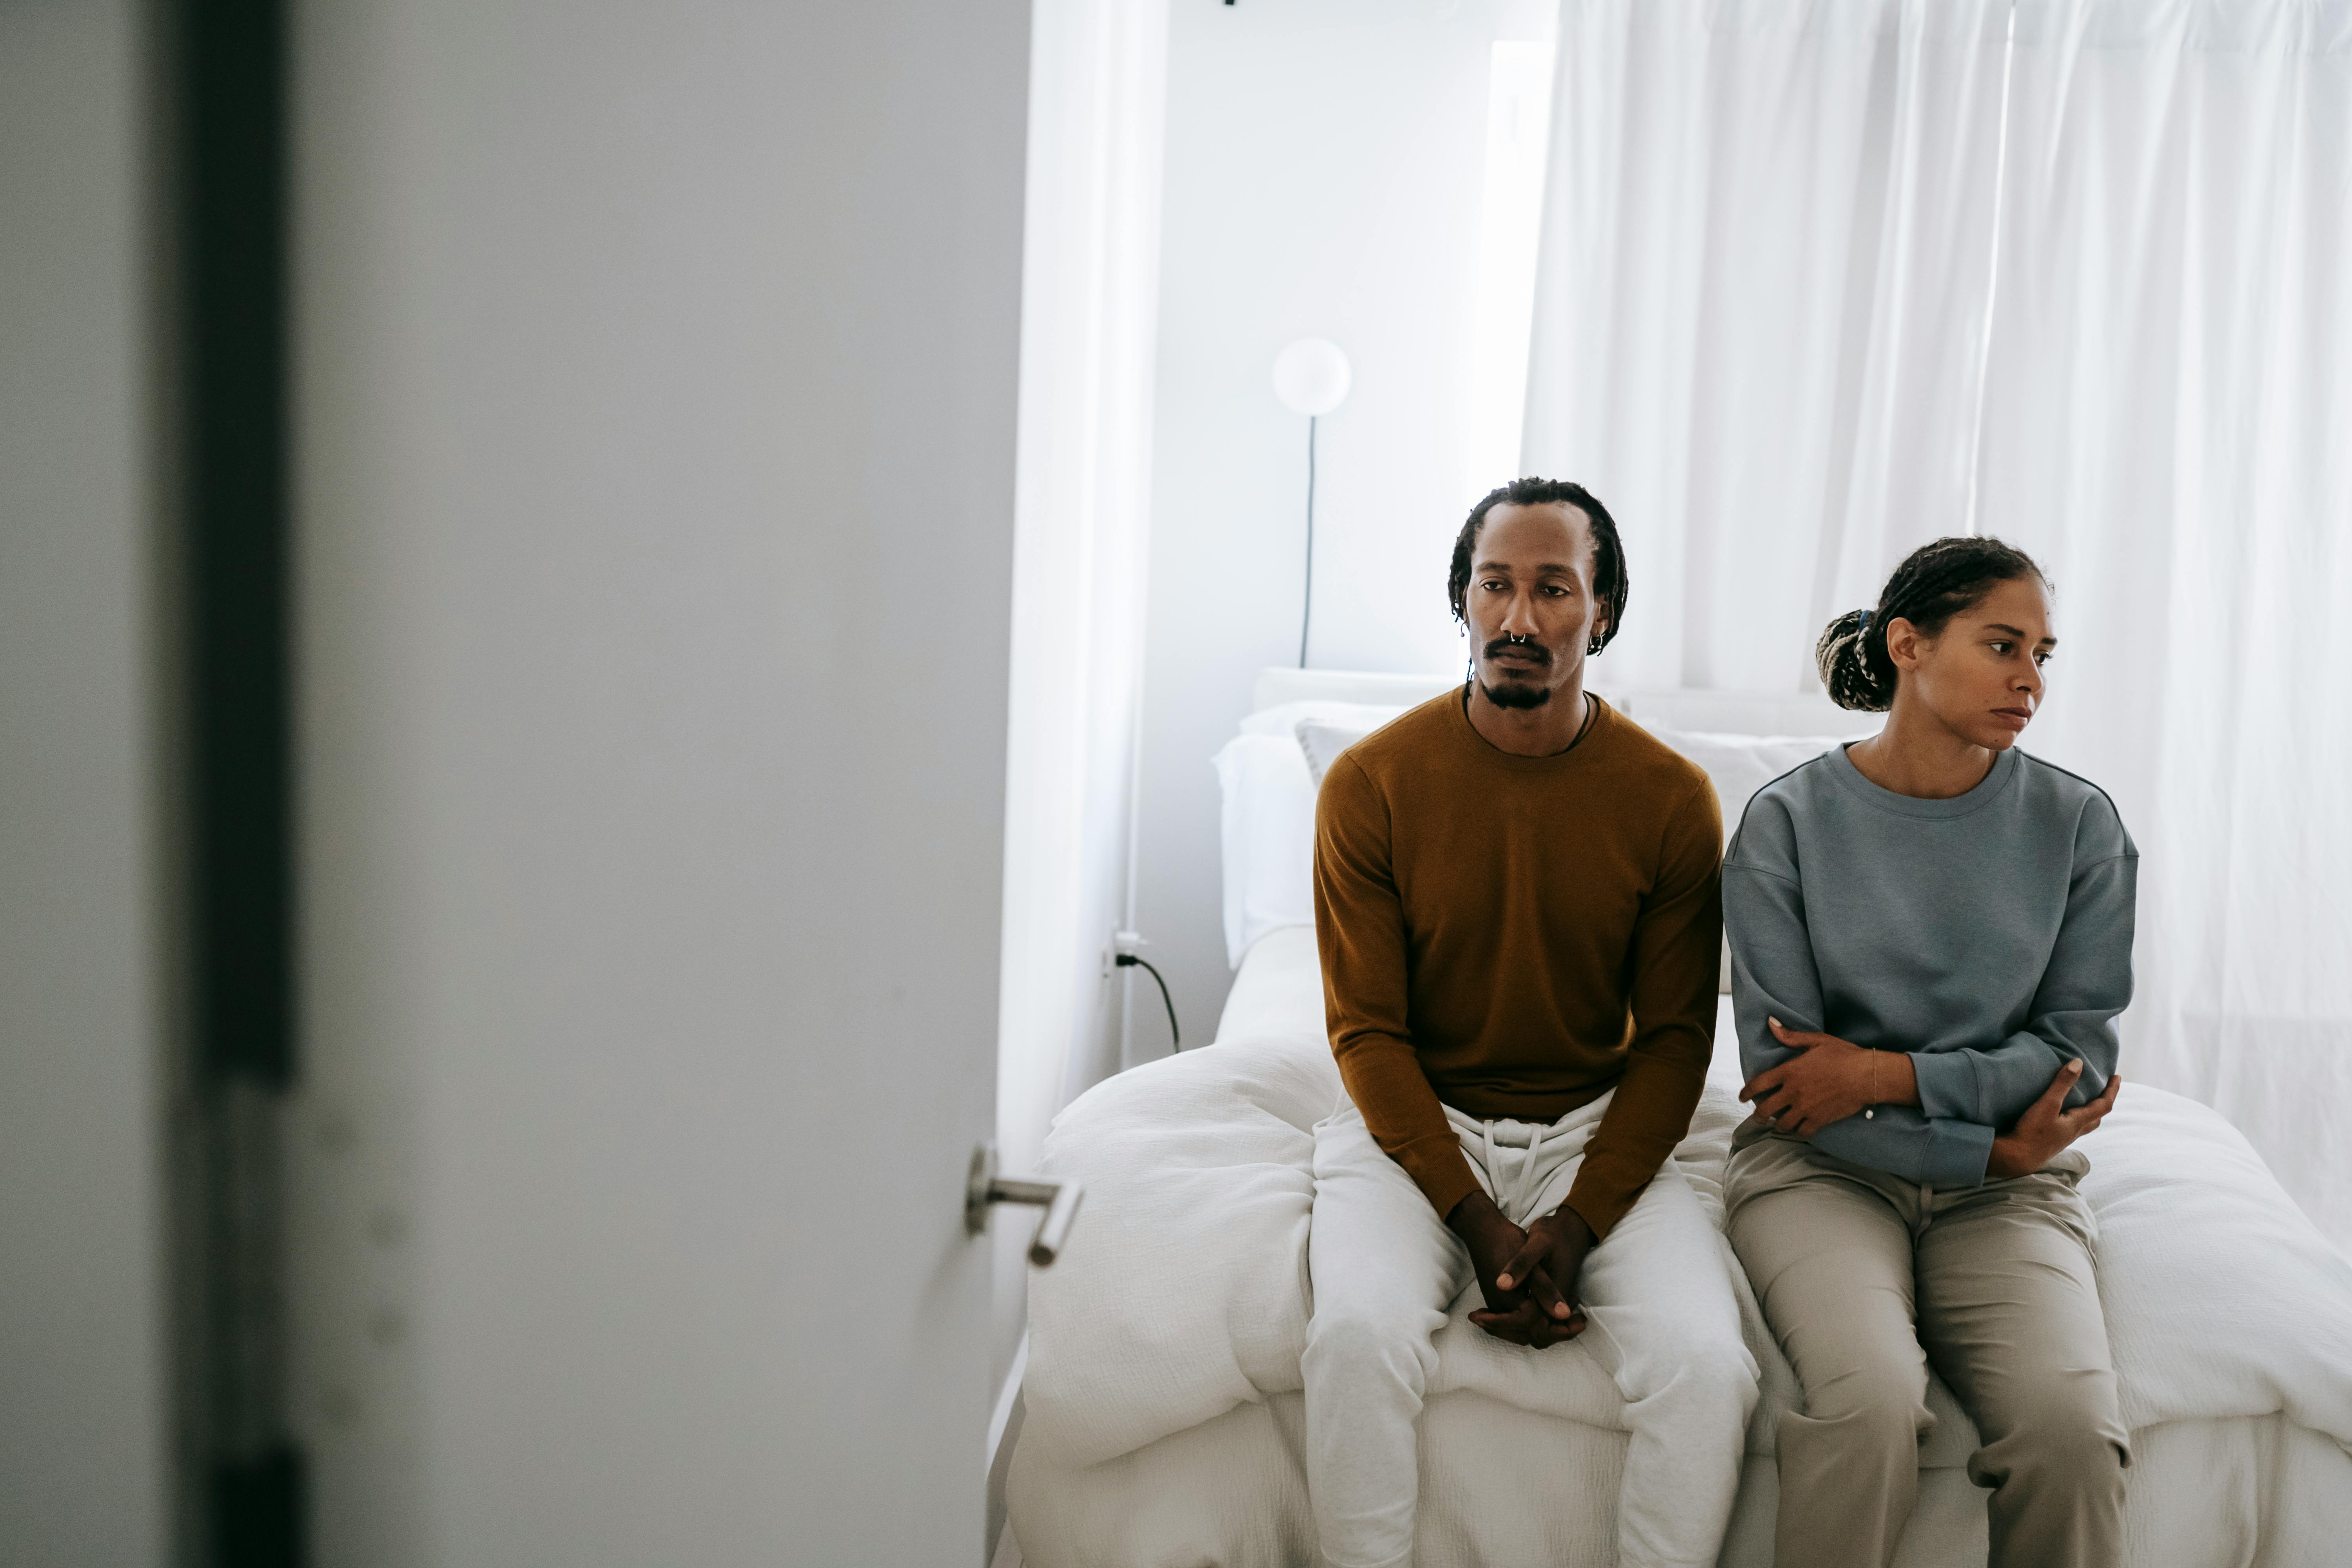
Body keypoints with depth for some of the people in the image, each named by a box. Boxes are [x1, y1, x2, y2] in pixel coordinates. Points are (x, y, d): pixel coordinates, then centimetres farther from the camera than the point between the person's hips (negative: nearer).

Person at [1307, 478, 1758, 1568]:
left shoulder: (1671, 799, -3)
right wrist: (1476, 1219, -14)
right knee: (1360, 1331, -29)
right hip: (1416, 1125, -1)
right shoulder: (1371, 782, -6)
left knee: (1708, 1363, -24)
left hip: (1600, 1131, 1)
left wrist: (1579, 1221, -12)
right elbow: (1366, 1028, -4)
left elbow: (1673, 1038, 1)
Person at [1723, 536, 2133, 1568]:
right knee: (1870, 1402, -30)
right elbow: (1781, 1070, -5)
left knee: (2071, 1425, -26)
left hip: (2008, 1186, 2)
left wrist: (1884, 1074, -12)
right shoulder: (1789, 821, -4)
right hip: (1821, 1165, -2)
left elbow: (2080, 1049, 1)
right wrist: (1991, 1147, -8)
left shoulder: (2079, 825, 3)